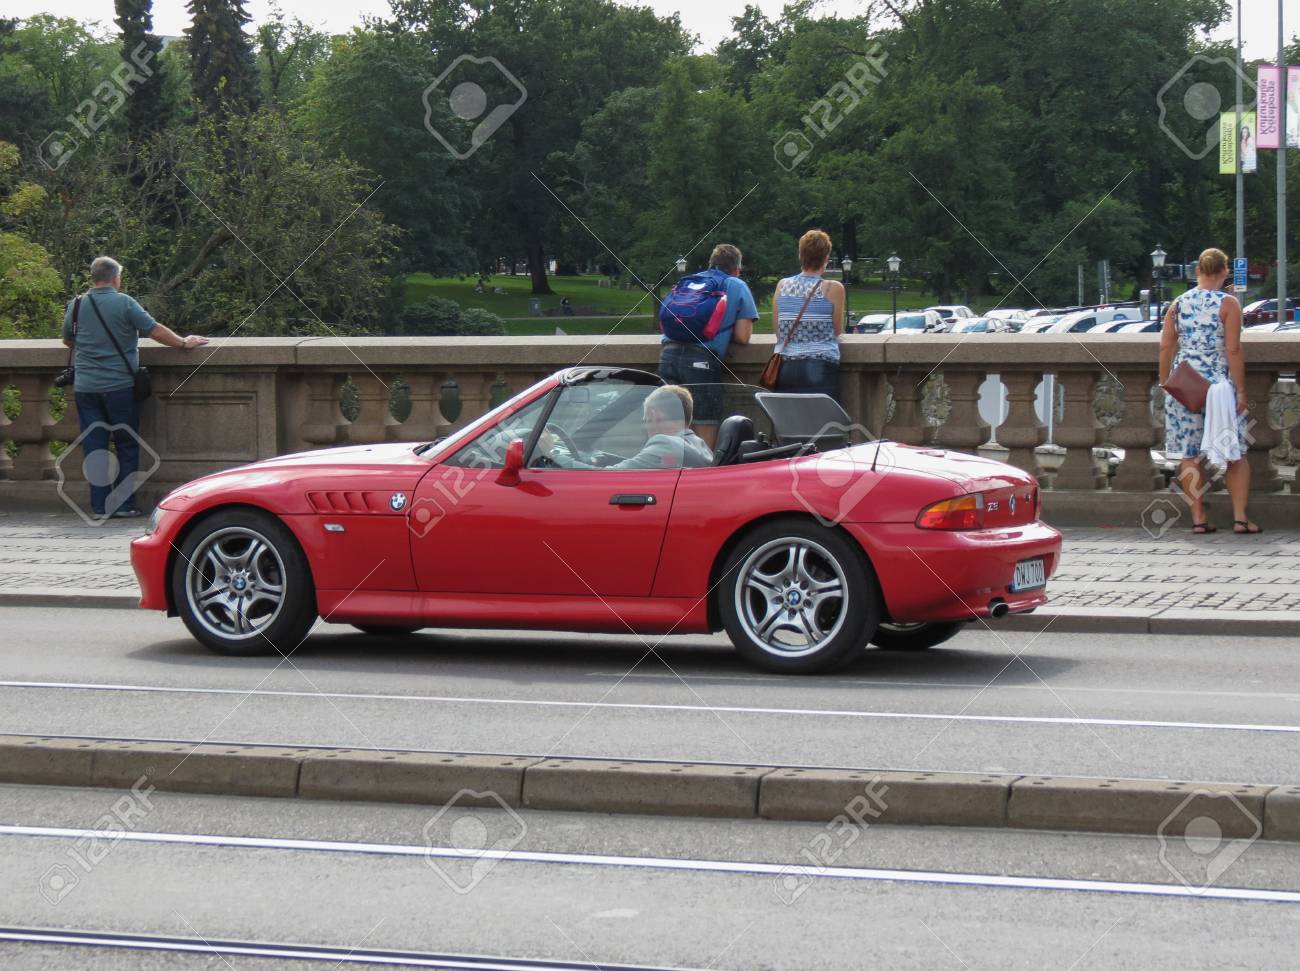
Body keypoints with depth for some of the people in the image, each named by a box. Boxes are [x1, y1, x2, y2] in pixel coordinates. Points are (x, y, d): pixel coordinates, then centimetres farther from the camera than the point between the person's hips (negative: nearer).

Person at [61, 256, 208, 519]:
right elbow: (156, 331, -8)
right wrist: (184, 343, 5)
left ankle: (100, 506, 6)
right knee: (127, 445, 8)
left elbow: (67, 340, 18)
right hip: (119, 386, -3)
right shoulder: (124, 303, -8)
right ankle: (123, 504, 5)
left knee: (94, 447, 7)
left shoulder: (76, 306, 3)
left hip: (85, 386, 3)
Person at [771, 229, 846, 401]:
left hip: (785, 366, 4)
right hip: (820, 366, -4)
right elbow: (838, 331, 6)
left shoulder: (782, 286, 8)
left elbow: (777, 331, 13)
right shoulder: (833, 288, -3)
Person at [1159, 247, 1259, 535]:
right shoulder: (1228, 304, -7)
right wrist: (1240, 390, -7)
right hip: (1219, 383, -3)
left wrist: (1165, 383, 13)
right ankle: (1240, 517, 2)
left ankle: (1198, 518, 7)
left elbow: (1166, 347, 4)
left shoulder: (1178, 304, 4)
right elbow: (1233, 350, -11)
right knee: (1235, 454, 7)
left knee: (1189, 454, 7)